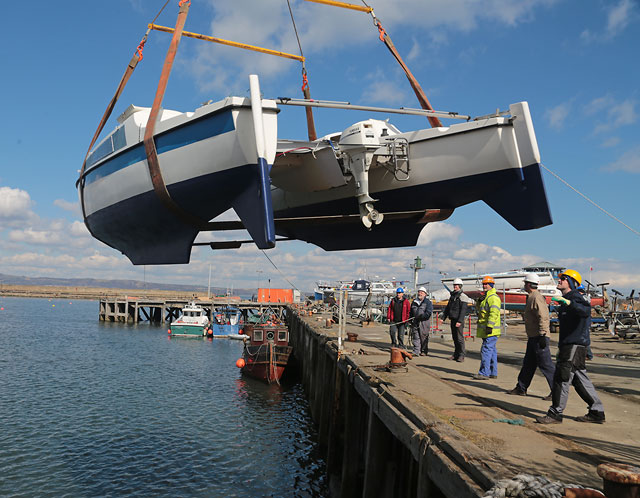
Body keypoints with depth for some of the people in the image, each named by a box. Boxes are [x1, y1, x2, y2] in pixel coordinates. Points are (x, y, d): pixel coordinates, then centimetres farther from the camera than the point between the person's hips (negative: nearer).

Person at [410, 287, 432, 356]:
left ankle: (424, 351, 13)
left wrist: (421, 316, -18)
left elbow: (428, 313, -10)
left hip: (424, 322, -4)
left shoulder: (428, 302, 0)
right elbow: (411, 312, 23)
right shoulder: (414, 301, 17)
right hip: (415, 322, 4)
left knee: (424, 337, 2)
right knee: (416, 337, -2)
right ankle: (416, 352, -4)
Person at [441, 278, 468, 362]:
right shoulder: (452, 296, 17)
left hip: (459, 320, -7)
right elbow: (447, 308, 22)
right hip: (452, 319, 7)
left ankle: (461, 355, -2)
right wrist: (443, 318, 15)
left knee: (459, 338, -7)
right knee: (454, 337, 10)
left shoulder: (462, 296, -8)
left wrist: (460, 321, -22)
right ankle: (456, 354, 18)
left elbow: (463, 310, -15)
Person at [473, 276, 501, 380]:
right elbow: (478, 309, 25)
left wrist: (490, 326, -28)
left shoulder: (493, 298, -14)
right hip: (486, 330, 10)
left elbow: (494, 313, -23)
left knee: (486, 350, -11)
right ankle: (493, 373, 19)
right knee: (492, 350, 13)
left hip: (490, 330, -10)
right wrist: (479, 302, 4)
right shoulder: (486, 297, 19)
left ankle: (484, 373, -9)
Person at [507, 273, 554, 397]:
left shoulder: (536, 297, -16)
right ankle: (521, 388, 24)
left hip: (539, 337, -11)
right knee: (528, 363, 16)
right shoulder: (531, 297, 17)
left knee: (545, 364, -7)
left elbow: (543, 317, -23)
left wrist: (542, 336, -26)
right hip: (533, 337, 11)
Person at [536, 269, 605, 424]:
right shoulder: (566, 300, 19)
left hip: (575, 345, -10)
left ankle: (555, 414, -2)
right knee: (580, 379, 14)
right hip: (568, 345, 10)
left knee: (562, 378, -8)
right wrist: (561, 346, 29)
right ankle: (596, 413, 22)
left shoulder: (576, 297, -13)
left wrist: (567, 302, -49)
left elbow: (586, 310, -36)